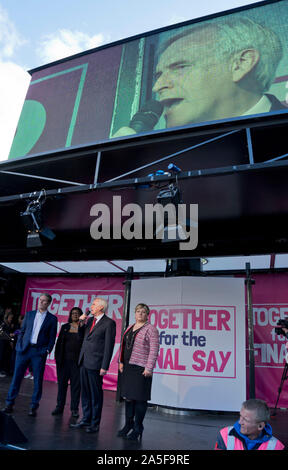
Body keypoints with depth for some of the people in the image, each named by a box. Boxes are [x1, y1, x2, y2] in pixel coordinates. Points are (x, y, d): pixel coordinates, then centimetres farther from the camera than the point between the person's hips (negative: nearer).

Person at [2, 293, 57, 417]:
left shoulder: (52, 319, 1)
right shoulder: (29, 314, 9)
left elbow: (52, 337, 1)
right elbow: (22, 331, 11)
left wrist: (47, 350, -9)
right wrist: (19, 345, 2)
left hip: (39, 352, -2)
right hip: (24, 349, 2)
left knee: (38, 380, 2)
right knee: (16, 376, 6)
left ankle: (33, 407, 14)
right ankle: (9, 404, 19)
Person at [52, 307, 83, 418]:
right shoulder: (65, 327, 9)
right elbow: (59, 342, 9)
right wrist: (57, 357, 4)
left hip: (77, 361, -3)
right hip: (64, 360, 3)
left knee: (76, 384, 3)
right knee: (62, 383, 10)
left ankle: (74, 409, 15)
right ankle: (59, 407, 24)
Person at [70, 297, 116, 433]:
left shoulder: (109, 323, -10)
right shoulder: (90, 320, 12)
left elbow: (109, 345, -13)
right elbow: (82, 336, 22)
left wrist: (104, 367, -15)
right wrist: (82, 323, 5)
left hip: (95, 364, -7)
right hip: (84, 362, 7)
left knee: (96, 394, 4)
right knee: (85, 392, 16)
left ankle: (95, 423, 17)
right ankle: (86, 419, 30)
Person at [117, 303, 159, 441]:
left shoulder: (151, 329, -8)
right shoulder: (130, 328, 13)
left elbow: (154, 350, -12)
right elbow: (124, 346, 19)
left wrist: (149, 368, -17)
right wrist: (121, 362, 11)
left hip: (141, 368, -7)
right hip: (127, 367, 7)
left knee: (140, 398, 1)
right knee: (127, 396, 15)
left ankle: (138, 428, 17)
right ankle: (128, 424, 30)